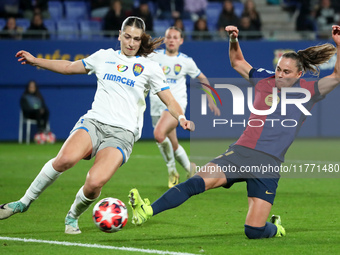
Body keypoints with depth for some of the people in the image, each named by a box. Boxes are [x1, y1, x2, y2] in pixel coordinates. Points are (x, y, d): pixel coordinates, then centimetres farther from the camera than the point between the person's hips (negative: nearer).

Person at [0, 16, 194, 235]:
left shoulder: (149, 67, 8)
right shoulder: (104, 57, 16)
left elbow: (169, 100, 6)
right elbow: (69, 67, 27)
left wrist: (181, 118, -14)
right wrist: (35, 61, 24)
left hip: (122, 132, -2)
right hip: (94, 122, 2)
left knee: (95, 183, -27)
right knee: (65, 159, -32)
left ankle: (73, 216, 5)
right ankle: (24, 202, -14)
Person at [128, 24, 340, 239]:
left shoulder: (307, 91, 4)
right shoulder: (264, 80, 14)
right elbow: (237, 62, 28)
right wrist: (234, 40, 11)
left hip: (268, 164, -3)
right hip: (240, 152, 3)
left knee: (254, 231, -8)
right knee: (198, 182, -22)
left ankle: (276, 229, 28)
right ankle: (146, 211, -32)